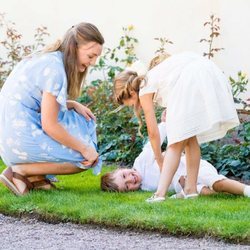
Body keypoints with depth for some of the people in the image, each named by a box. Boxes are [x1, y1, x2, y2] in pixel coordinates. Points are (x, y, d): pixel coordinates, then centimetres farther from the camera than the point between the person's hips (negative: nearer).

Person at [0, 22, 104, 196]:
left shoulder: (49, 58, 10)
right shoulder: (54, 68, -18)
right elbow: (49, 125, -19)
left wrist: (74, 105, 9)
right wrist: (84, 148, -10)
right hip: (21, 138, -10)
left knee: (85, 122, 18)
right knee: (87, 159, -1)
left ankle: (39, 176, 7)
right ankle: (20, 171, -7)